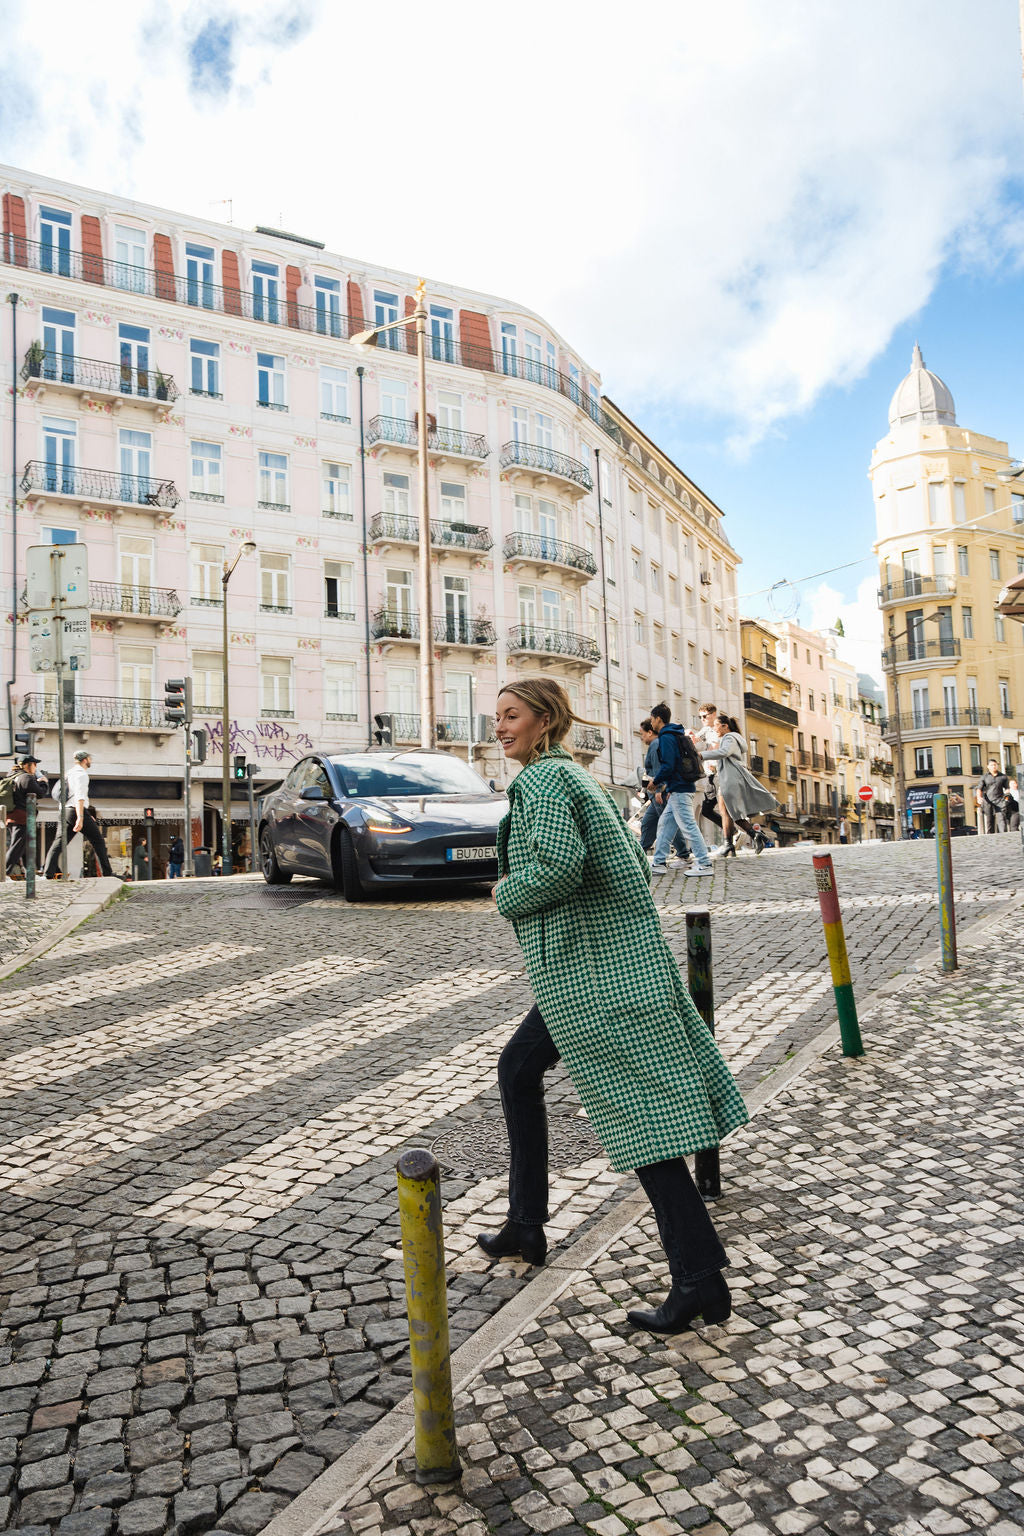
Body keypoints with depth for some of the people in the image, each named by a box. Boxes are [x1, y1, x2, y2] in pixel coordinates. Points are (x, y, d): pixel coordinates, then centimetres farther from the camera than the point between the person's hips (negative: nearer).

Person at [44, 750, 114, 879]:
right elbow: (79, 797, -19)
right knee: (98, 841, 2)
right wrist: (80, 818, -27)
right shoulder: (81, 774, -6)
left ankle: (48, 875, -13)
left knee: (59, 843, 0)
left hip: (64, 812, 8)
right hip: (78, 811, -8)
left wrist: (88, 815, 32)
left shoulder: (69, 773, 24)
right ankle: (107, 873, 3)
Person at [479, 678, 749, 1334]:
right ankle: (526, 1227, 32)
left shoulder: (542, 778, -12)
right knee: (517, 1070, 21)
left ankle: (701, 1281, 2)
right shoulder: (576, 775, 17)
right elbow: (635, 865, 20)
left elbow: (556, 865, -29)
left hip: (590, 969, -10)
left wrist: (508, 895, -10)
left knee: (640, 1113, -6)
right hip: (611, 958, 10)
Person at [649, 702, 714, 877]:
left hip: (679, 790, -10)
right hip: (683, 787, 10)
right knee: (664, 825, 12)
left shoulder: (666, 738, -12)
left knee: (688, 826, -8)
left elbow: (668, 766, -21)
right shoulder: (677, 735, 19)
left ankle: (705, 865, -7)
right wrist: (666, 784, 20)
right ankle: (659, 864, 15)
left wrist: (656, 782, -5)